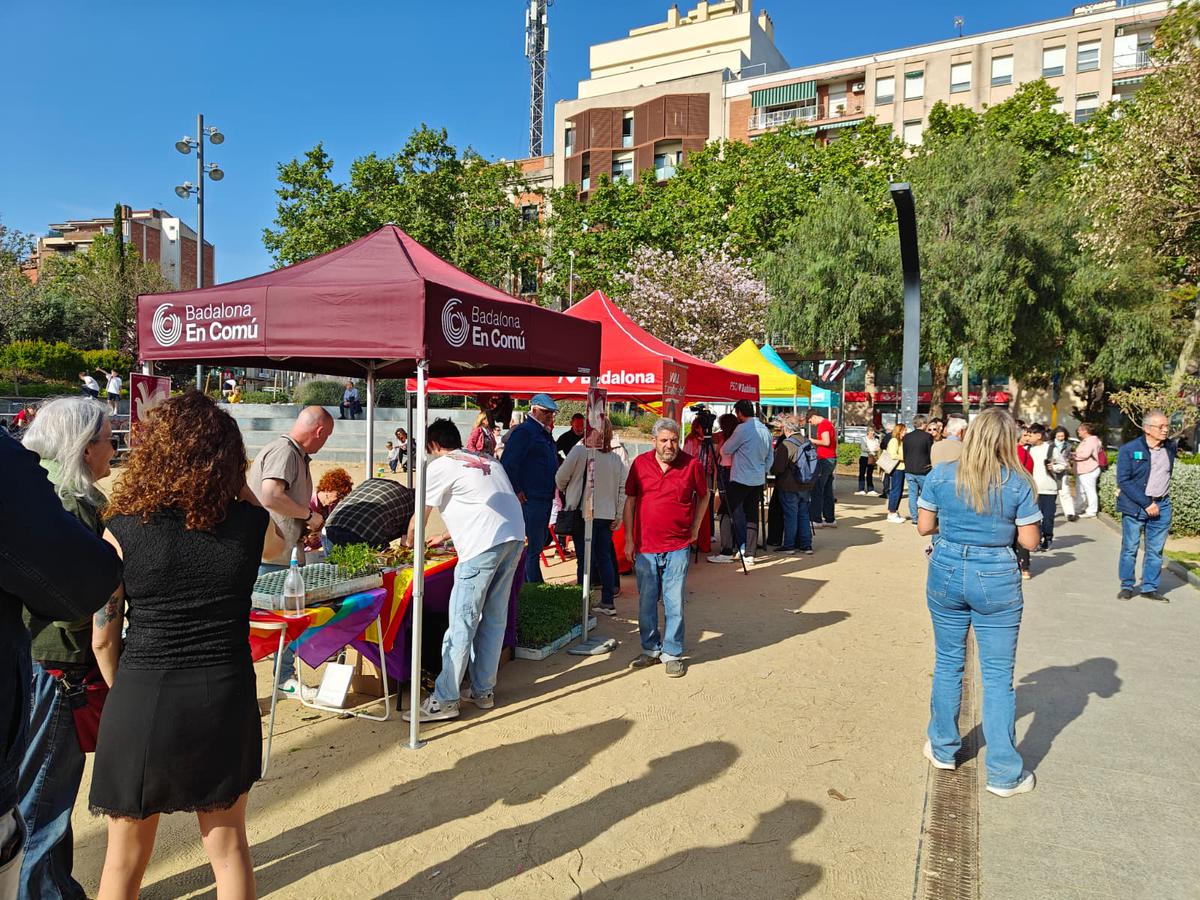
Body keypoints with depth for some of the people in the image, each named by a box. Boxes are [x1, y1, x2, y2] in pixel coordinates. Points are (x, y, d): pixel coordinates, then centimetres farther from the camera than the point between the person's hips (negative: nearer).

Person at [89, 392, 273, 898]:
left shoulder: (123, 530, -12)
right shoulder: (249, 525, -10)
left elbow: (102, 637, -5)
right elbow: (277, 538, 15)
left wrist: (122, 690, 12)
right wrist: (237, 482, 7)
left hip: (141, 703, -1)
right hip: (226, 701, 1)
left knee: (125, 858, 22)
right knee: (228, 846, 21)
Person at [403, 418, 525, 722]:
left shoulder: (440, 467, 5)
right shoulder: (487, 461, 26)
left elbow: (417, 521, 11)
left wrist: (408, 546, 30)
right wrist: (445, 536, 44)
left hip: (484, 544, -8)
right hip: (515, 537, 8)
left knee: (462, 622, -2)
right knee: (494, 617, 14)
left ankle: (444, 700, 3)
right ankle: (483, 691, 23)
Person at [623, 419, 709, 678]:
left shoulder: (691, 464, -3)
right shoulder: (640, 463, 0)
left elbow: (703, 496, 13)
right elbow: (630, 501, 6)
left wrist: (695, 528, 8)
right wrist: (629, 539, 4)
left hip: (677, 547, -2)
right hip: (645, 546, 2)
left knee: (674, 603, 3)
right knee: (646, 602, 10)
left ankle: (672, 654, 16)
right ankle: (651, 650, 25)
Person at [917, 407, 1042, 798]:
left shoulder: (941, 475, -5)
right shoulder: (1018, 483, -8)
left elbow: (924, 526, 0)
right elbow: (1029, 540, -5)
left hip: (946, 572, 2)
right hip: (996, 579, -2)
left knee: (948, 664, 17)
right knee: (998, 675, 7)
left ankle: (943, 748, 32)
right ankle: (1004, 773, 17)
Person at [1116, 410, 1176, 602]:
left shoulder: (1170, 447, 6)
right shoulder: (1129, 449, -10)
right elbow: (1123, 481, -14)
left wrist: (1160, 501, 16)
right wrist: (1146, 503, -17)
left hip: (1161, 506, 4)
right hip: (1135, 506, -4)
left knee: (1156, 550, 8)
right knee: (1130, 548, 3)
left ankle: (1150, 587, 19)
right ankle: (1127, 586, 15)